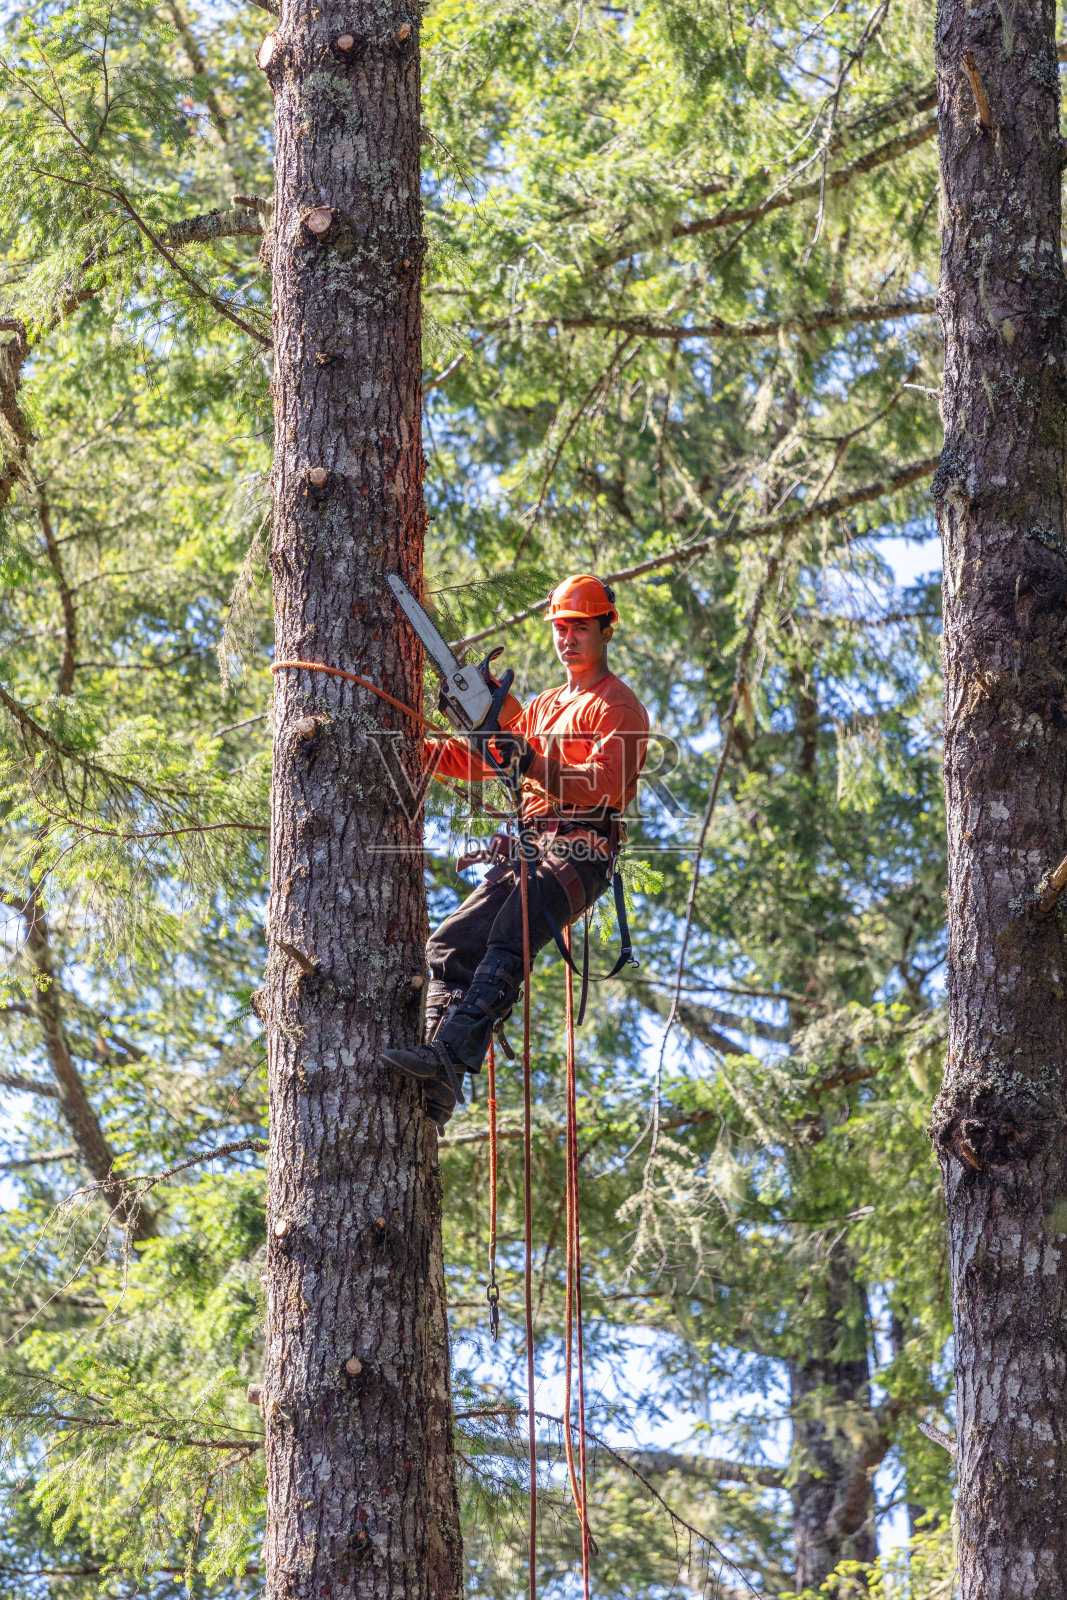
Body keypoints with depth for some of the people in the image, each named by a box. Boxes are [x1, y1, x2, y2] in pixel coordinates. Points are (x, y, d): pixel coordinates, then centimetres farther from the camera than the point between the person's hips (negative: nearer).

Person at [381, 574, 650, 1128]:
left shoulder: (618, 706, 3)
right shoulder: (543, 707, 30)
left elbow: (610, 783, -14)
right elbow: (477, 758, 28)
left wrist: (536, 766, -23)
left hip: (579, 853, -8)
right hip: (527, 850, 8)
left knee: (505, 947, -29)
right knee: (451, 946, -7)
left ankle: (449, 1055, -44)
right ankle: (435, 1097, -15)